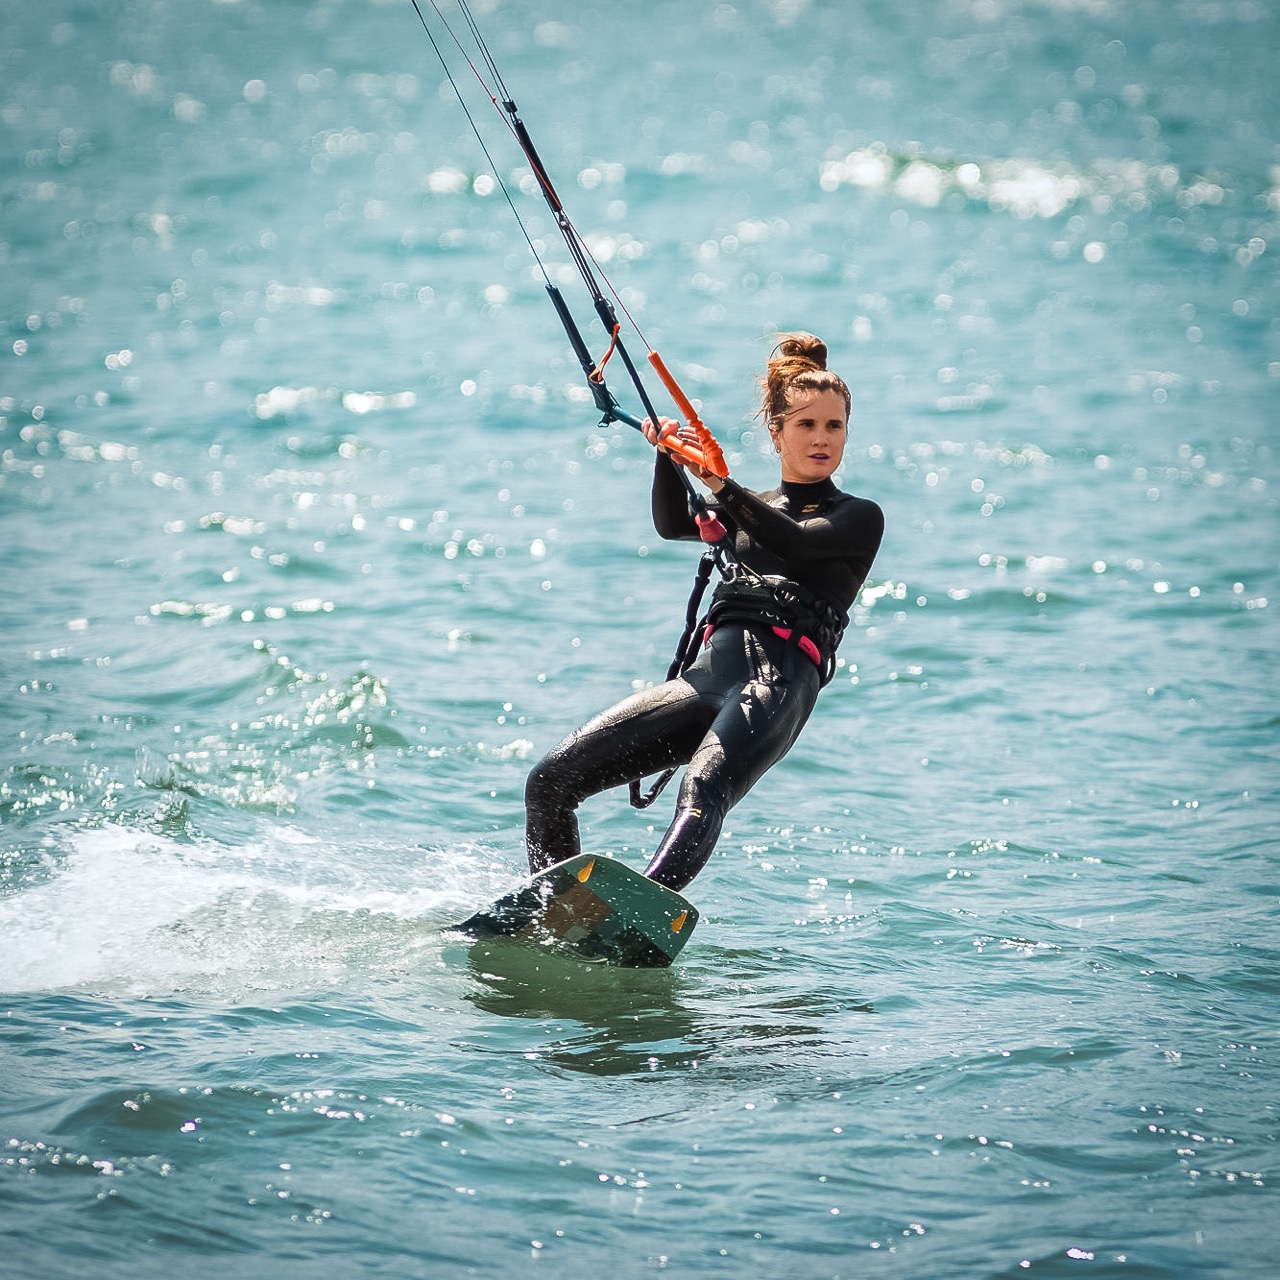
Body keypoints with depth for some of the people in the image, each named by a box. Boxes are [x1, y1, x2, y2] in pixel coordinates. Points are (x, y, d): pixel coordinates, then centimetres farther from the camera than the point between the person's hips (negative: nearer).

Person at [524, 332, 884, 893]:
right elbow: (673, 525, 8)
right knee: (551, 780, -7)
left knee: (702, 789, -37)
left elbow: (795, 541, -8)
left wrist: (719, 482, -21)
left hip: (780, 683, -6)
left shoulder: (860, 517, 14)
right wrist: (669, 454, -10)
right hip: (707, 674, 6)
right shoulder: (746, 510, 28)